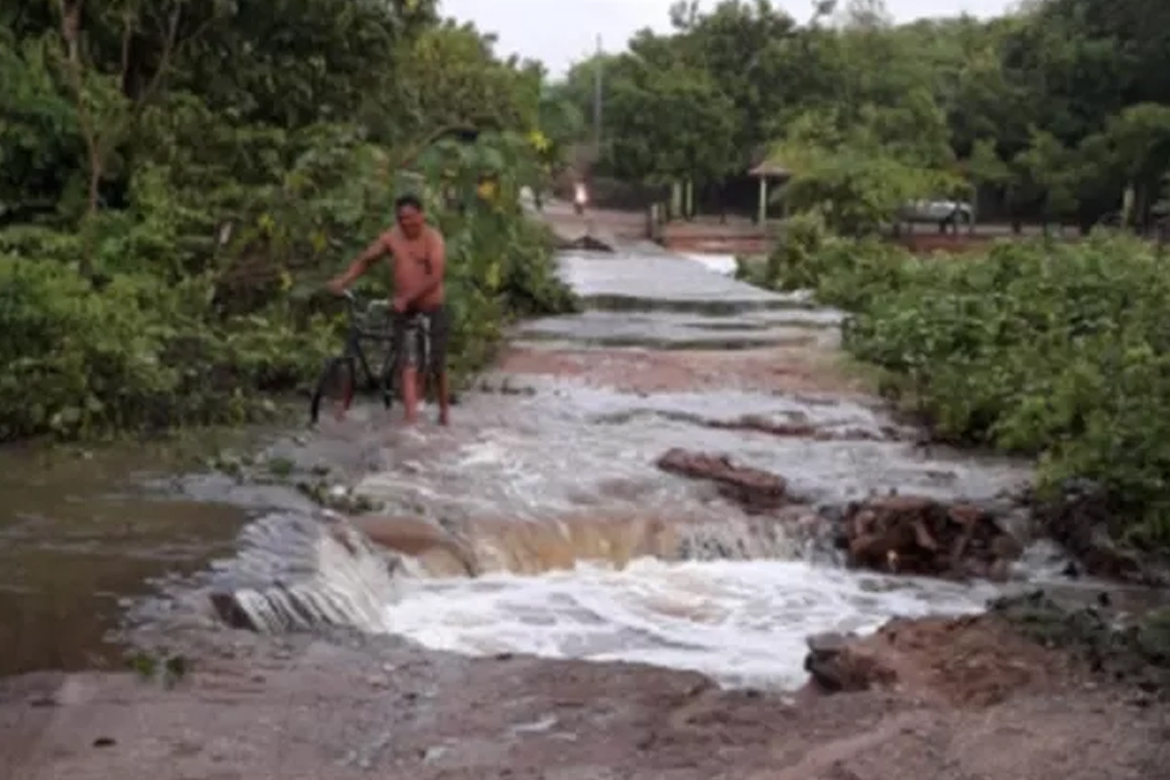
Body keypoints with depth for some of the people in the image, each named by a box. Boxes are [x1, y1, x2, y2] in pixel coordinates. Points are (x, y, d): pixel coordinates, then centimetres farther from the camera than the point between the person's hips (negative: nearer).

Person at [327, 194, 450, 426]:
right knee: (409, 367, -8)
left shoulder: (433, 238, -11)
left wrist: (406, 298, -29)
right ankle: (411, 417, -12)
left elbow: (436, 276, -21)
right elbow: (365, 259, 3)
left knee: (437, 366, 11)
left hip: (432, 310, -2)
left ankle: (444, 411, 32)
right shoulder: (391, 238, -1)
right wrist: (343, 281, -13)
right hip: (405, 311, 2)